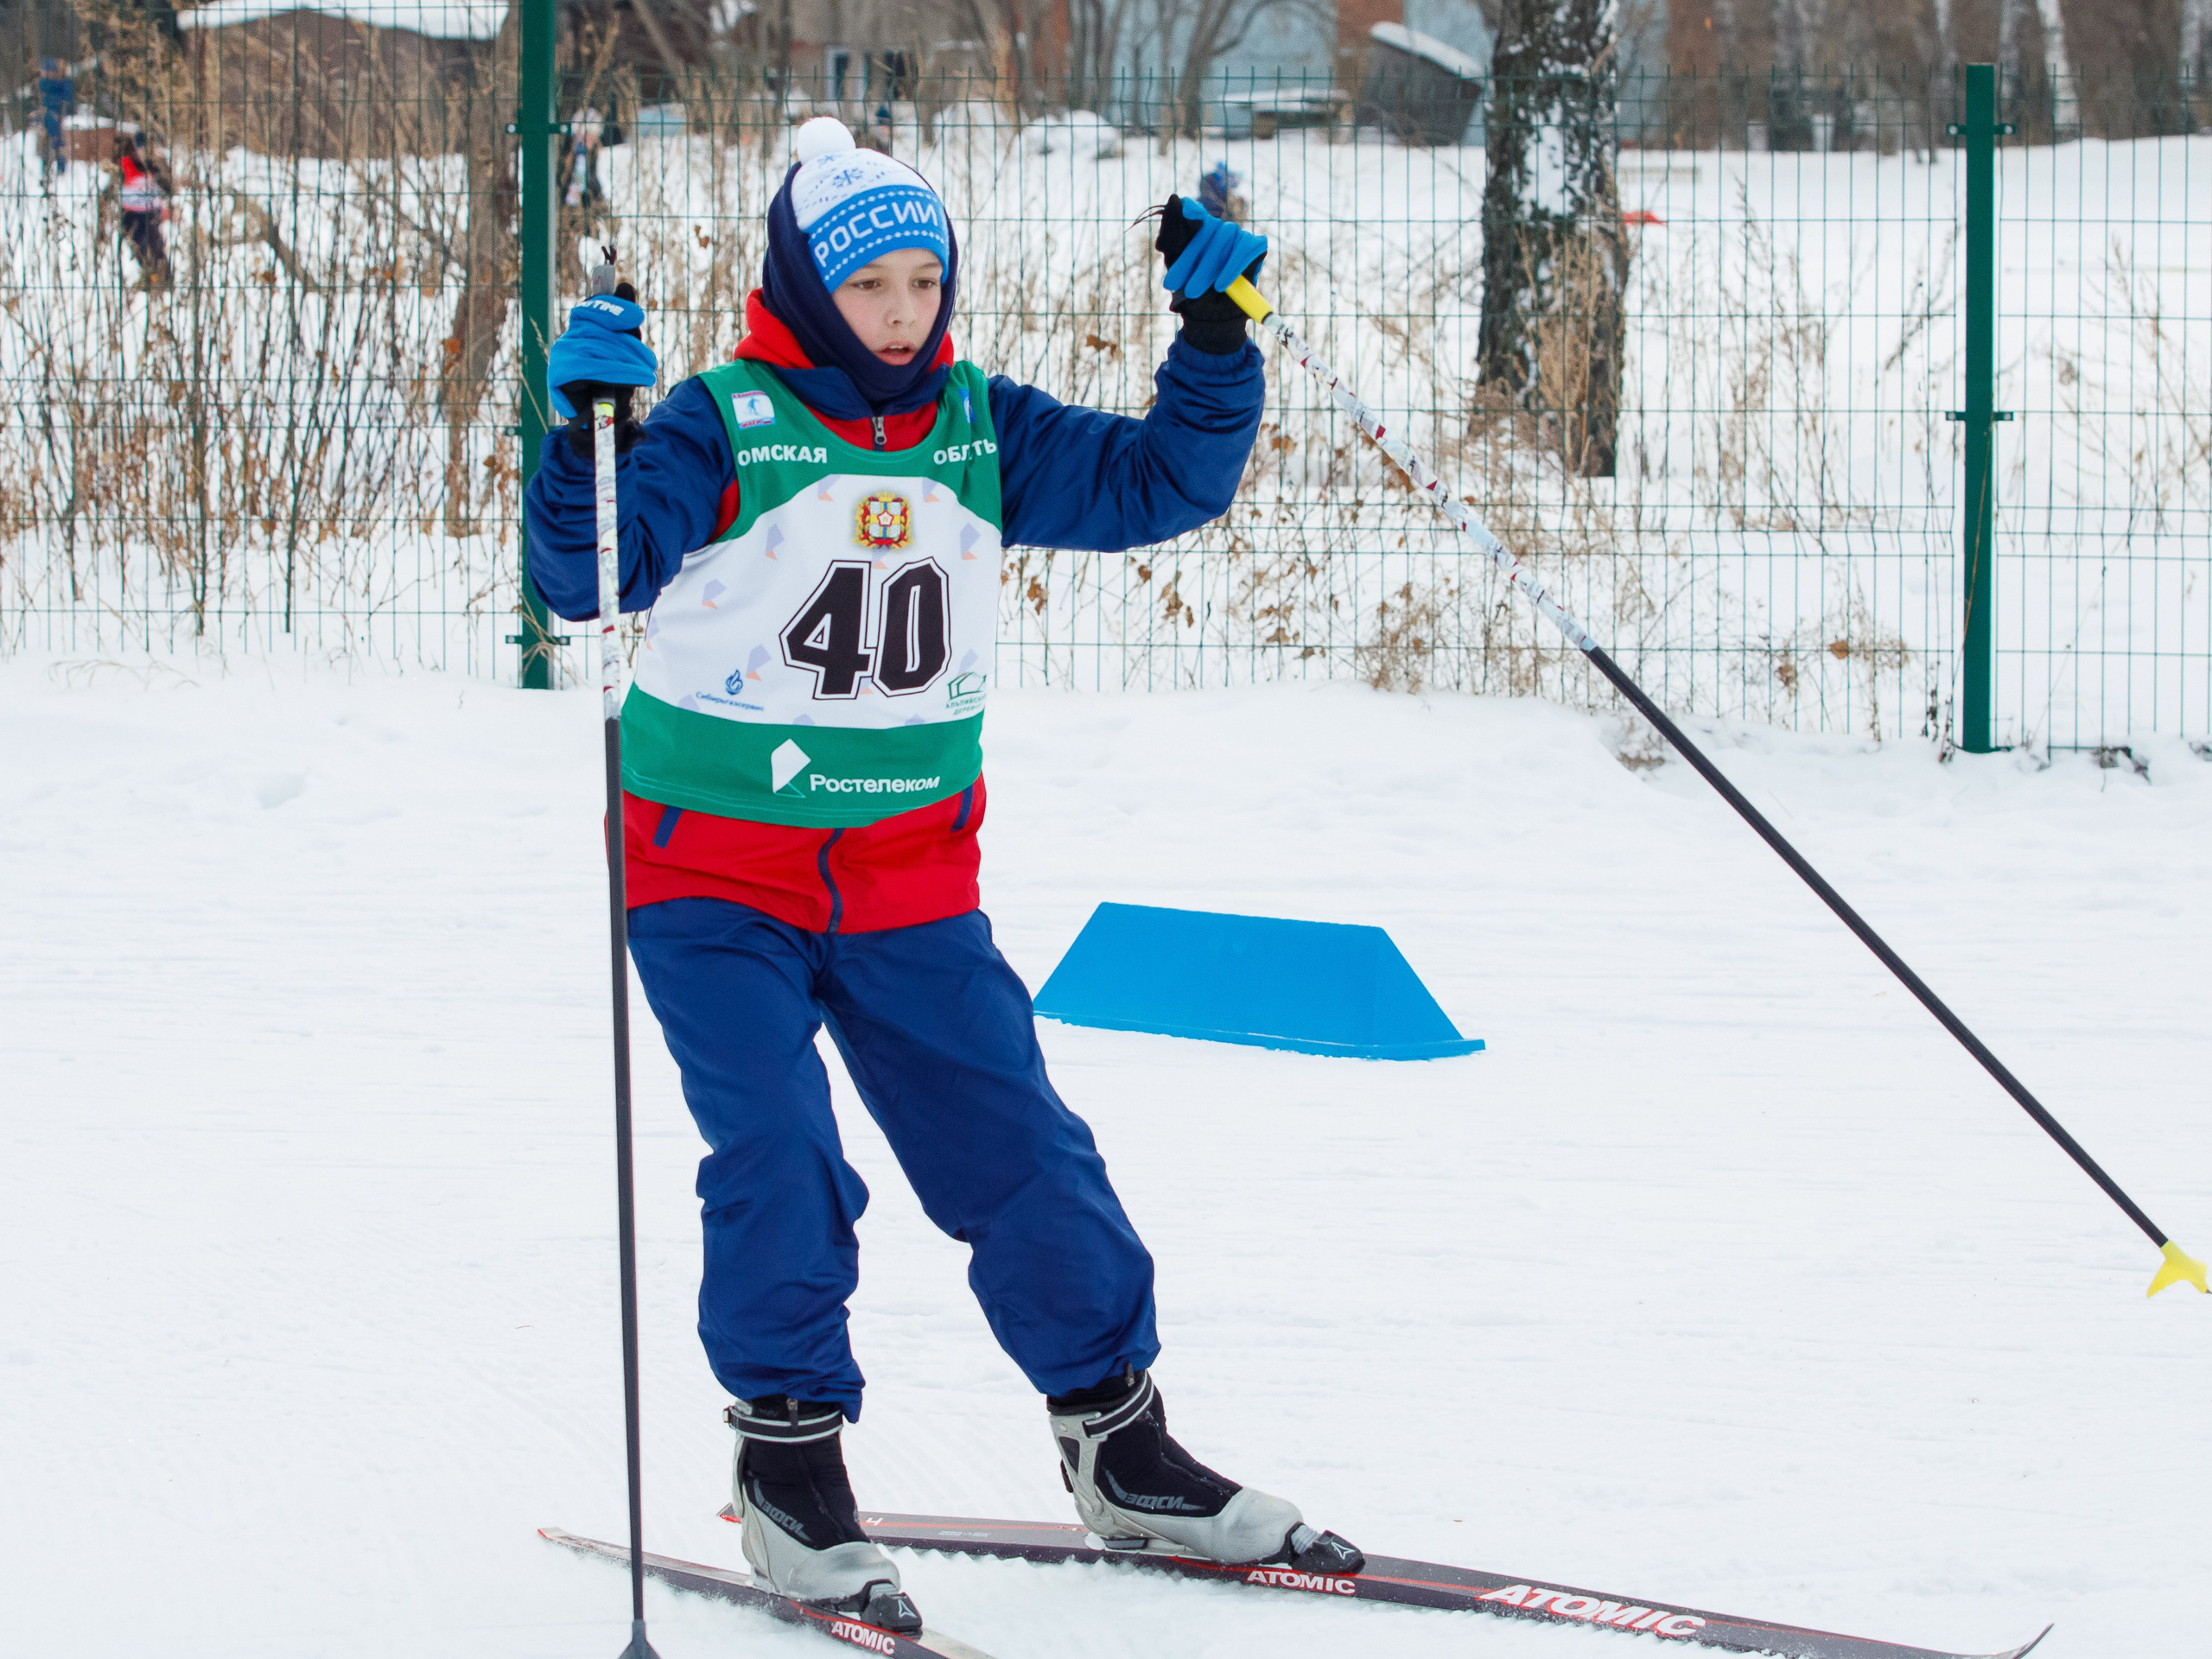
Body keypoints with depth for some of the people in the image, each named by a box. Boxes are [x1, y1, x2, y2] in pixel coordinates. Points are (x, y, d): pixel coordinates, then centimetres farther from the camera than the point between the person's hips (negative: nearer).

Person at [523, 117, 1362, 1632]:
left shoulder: (980, 431, 2)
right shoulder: (723, 429, -13)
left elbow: (1161, 485, 5)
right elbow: (586, 576, -23)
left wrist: (1216, 340, -7)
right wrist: (583, 430, -39)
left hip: (910, 875, 4)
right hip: (716, 870, -4)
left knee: (1020, 1151, 5)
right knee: (779, 1154, -17)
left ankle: (1120, 1445, 18)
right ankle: (791, 1459, -2)